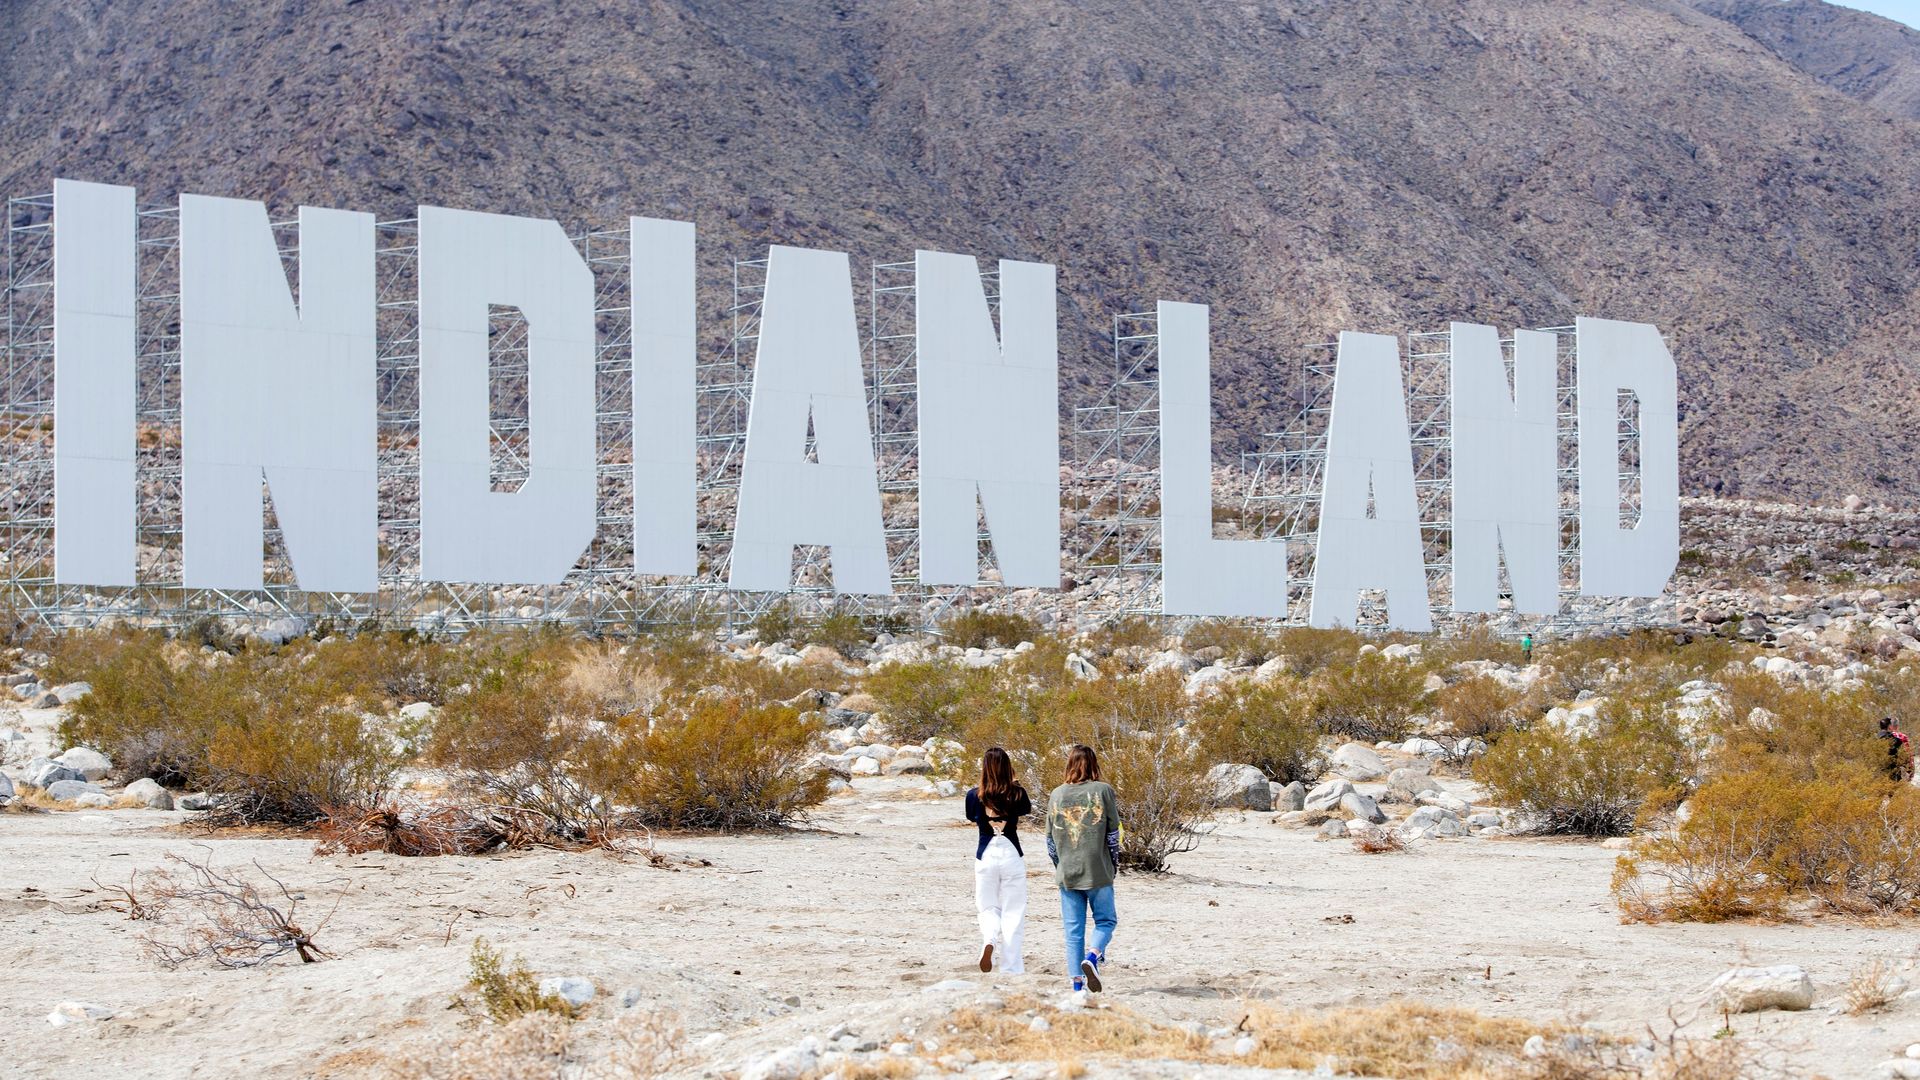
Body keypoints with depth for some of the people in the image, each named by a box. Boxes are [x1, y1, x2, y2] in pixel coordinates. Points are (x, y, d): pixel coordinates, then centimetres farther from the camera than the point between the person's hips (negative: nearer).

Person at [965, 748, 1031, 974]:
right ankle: (1011, 967, 5)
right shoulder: (1017, 794, -7)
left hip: (985, 856, 1)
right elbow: (1027, 809, 15)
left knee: (988, 908, 16)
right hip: (1012, 855, -1)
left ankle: (989, 940, -15)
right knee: (1013, 913, 7)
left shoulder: (974, 795, -5)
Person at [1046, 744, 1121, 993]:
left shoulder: (1057, 795, 4)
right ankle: (1092, 957, -15)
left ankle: (1077, 982, 6)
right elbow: (1113, 834, -3)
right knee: (1105, 921, 11)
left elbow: (1050, 838, 9)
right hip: (1098, 872, -3)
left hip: (1067, 873, 3)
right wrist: (1114, 864, 10)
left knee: (1073, 930, 8)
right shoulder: (1103, 791, -6)